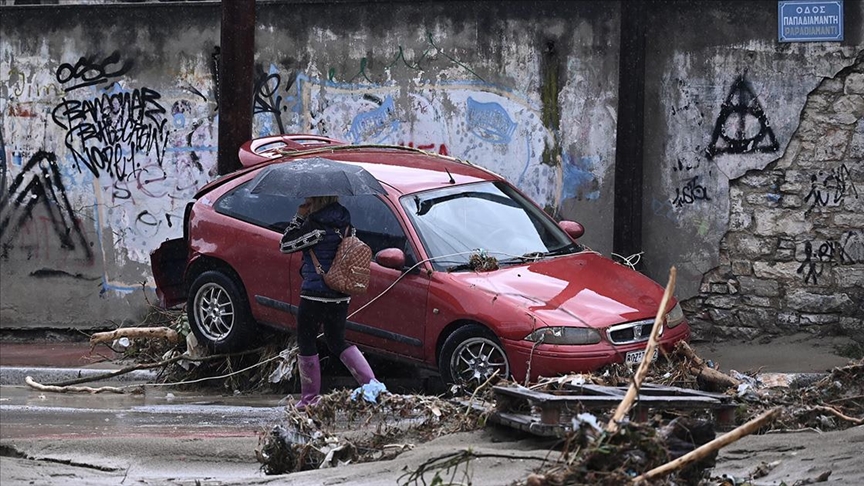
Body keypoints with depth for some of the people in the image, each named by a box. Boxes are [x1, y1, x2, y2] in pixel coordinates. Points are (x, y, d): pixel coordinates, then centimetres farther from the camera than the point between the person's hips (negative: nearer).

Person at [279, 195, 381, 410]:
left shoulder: (315, 224, -18)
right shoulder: (343, 221, 5)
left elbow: (286, 245, -11)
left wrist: (299, 217, -5)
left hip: (315, 293, -8)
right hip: (341, 294, 8)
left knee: (306, 343, 7)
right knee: (337, 342, 19)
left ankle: (309, 398, 11)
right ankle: (371, 383, 5)